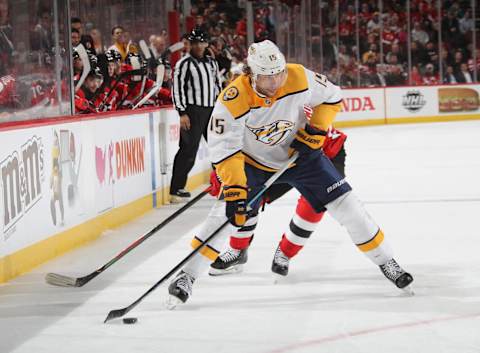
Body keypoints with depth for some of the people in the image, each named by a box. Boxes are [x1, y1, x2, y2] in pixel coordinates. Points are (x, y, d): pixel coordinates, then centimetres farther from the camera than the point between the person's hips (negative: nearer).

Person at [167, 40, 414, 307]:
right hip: (253, 162, -2)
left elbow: (332, 97, -6)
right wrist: (234, 189, -35)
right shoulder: (233, 101, -30)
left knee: (346, 205, -3)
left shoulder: (299, 79, -25)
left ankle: (386, 262, 14)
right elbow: (223, 150, -27)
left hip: (300, 154, 2)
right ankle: (187, 277, -3)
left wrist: (316, 130, -15)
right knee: (228, 214, -16)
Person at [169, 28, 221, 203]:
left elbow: (217, 85, 22)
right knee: (188, 150, -12)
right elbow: (177, 89, -11)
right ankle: (176, 190, -11)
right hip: (193, 111, -7)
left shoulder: (212, 62, 15)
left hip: (211, 110, 7)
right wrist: (182, 113, -17)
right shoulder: (184, 64, -6)